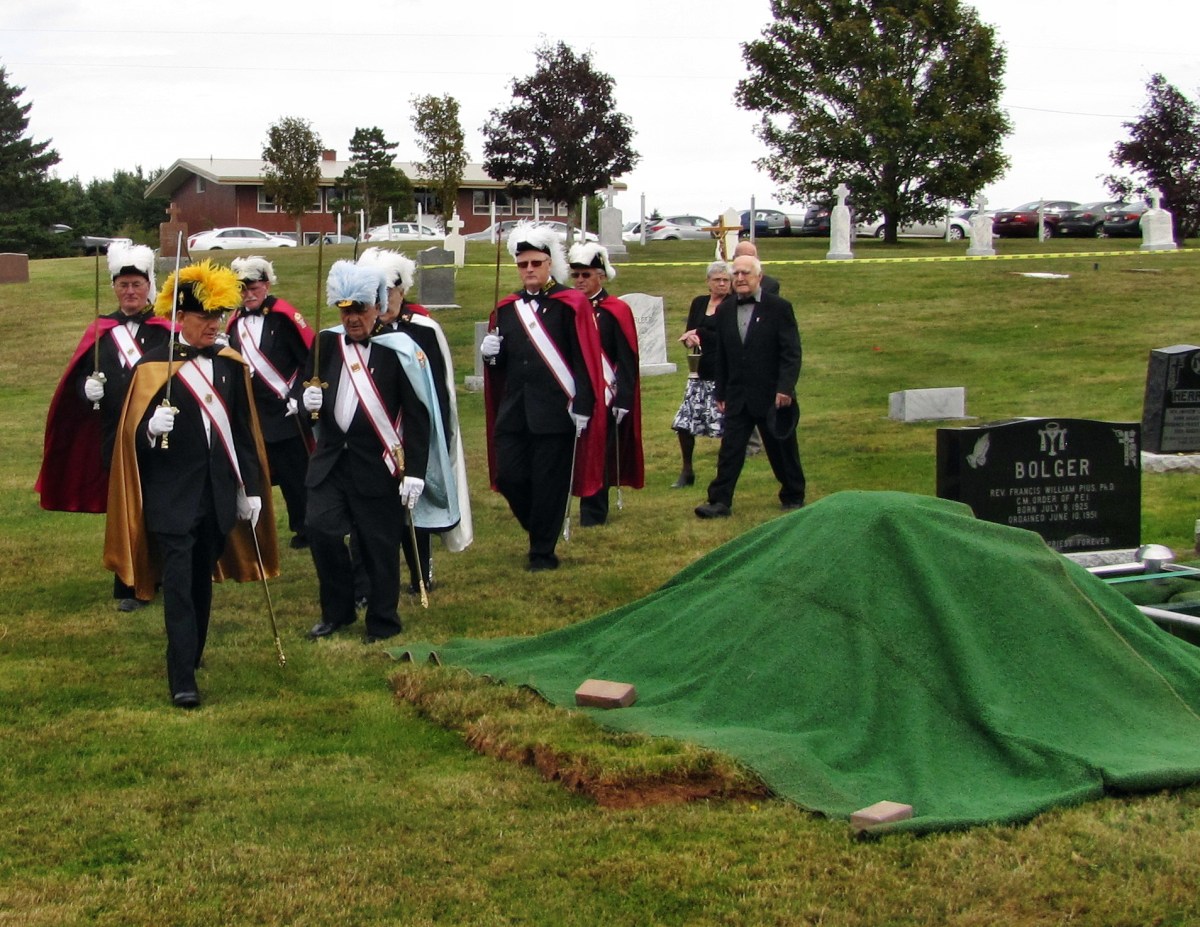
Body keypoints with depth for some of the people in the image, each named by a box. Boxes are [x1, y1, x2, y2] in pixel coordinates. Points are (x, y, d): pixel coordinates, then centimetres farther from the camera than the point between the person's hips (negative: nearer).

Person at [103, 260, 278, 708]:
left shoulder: (230, 364, 6)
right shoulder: (154, 366, -7)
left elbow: (243, 431, 11)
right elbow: (135, 435, -7)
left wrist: (251, 488, 10)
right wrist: (152, 430, -29)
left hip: (219, 494, 4)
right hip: (172, 497, -4)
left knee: (203, 581, 15)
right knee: (178, 586, -7)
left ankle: (192, 656, 31)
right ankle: (182, 680, -9)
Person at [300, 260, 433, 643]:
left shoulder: (398, 350, -9)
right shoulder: (326, 343, 5)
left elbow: (418, 415, -9)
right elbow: (309, 385, 18)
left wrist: (414, 471, -14)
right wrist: (308, 398, -8)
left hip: (378, 464, -4)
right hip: (330, 459, 4)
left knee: (379, 544, 3)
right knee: (320, 527, -5)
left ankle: (382, 623, 19)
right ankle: (337, 611, 14)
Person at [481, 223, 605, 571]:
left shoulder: (571, 304, -3)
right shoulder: (506, 308, 12)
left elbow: (586, 361, -7)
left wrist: (582, 408, -13)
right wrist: (491, 354, -5)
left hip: (556, 411, -5)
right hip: (513, 412, 5)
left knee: (549, 483, -1)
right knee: (508, 478, 3)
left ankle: (543, 552, 11)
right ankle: (542, 532, 25)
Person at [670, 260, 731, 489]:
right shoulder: (699, 303, 13)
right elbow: (689, 334, 13)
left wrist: (700, 334, -12)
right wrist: (690, 340, -10)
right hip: (700, 372, 5)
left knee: (727, 425, -5)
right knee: (685, 422, 2)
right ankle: (687, 471, 15)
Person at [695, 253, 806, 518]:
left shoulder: (779, 308, -6)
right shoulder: (724, 310, 7)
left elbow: (791, 353, -8)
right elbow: (721, 355, 10)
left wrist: (785, 388, -17)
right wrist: (721, 394, 8)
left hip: (772, 395, -3)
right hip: (737, 395, 3)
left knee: (782, 449, 8)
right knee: (729, 449, -3)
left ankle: (793, 497, 24)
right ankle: (720, 501, -3)